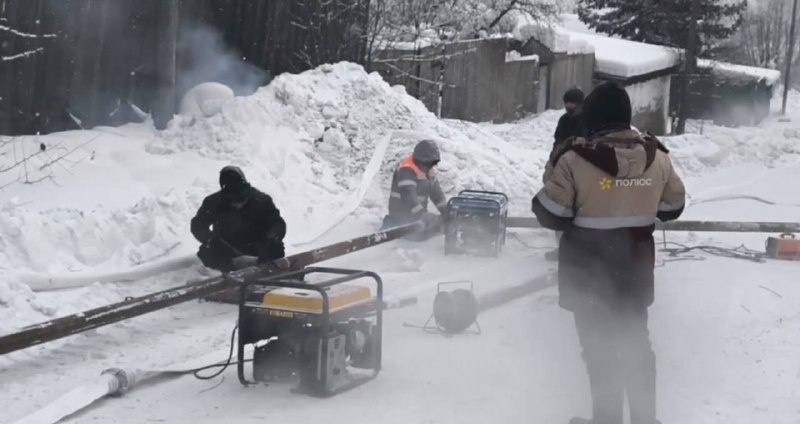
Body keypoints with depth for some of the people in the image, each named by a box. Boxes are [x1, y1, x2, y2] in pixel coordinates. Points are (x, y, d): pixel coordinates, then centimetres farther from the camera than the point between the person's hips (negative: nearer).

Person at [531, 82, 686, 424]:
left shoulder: (575, 158, -19)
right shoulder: (656, 156, -6)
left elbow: (552, 215, -15)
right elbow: (672, 208, 7)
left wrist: (538, 202, 6)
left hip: (589, 271, -4)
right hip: (635, 269, 4)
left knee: (600, 346, 11)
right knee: (636, 342, 20)